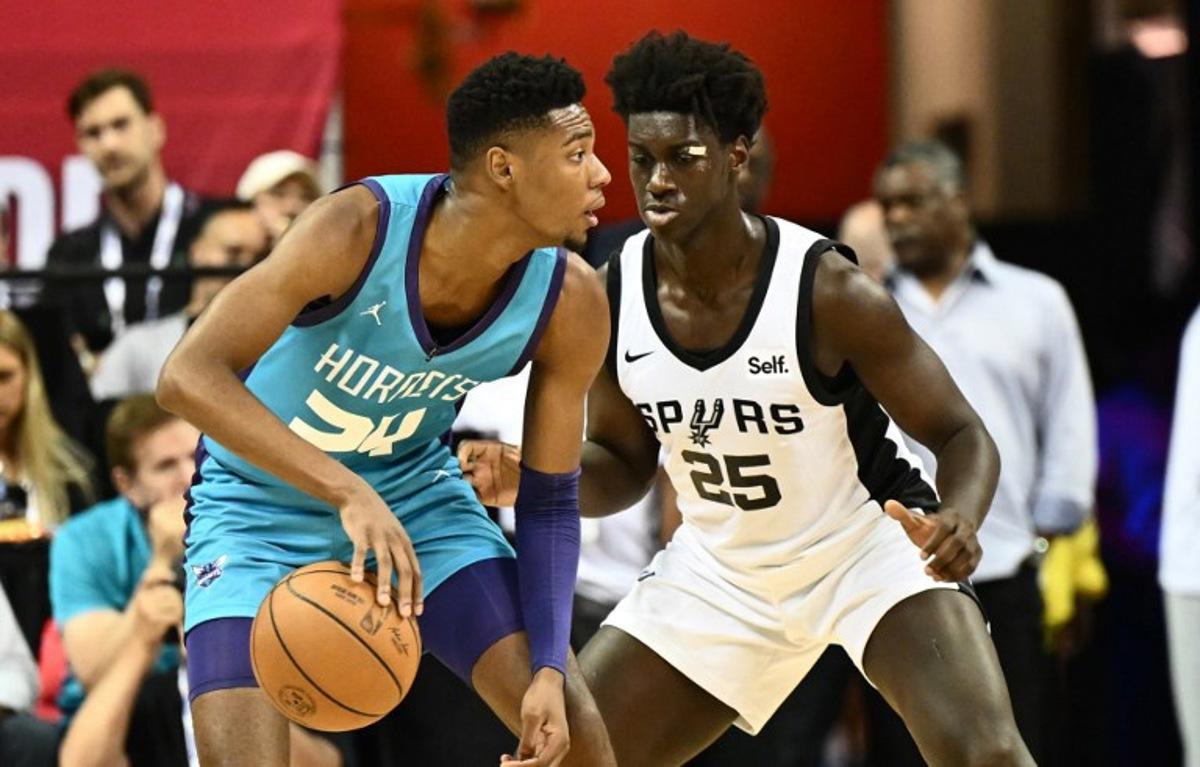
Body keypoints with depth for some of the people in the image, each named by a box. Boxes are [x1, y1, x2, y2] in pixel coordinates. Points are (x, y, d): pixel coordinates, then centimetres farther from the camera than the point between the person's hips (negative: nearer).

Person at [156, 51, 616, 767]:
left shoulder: (569, 301, -19)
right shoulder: (361, 227, -32)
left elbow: (549, 501, -8)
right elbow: (189, 376, -38)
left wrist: (550, 667, -21)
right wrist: (347, 493, -48)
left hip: (416, 489, 4)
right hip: (262, 503, -4)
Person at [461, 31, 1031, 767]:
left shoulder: (828, 291, -27)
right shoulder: (613, 298, -13)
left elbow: (963, 436, -19)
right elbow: (625, 464, 3)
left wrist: (959, 521, -42)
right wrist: (530, 477, -18)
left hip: (869, 542, -5)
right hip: (721, 568, 5)